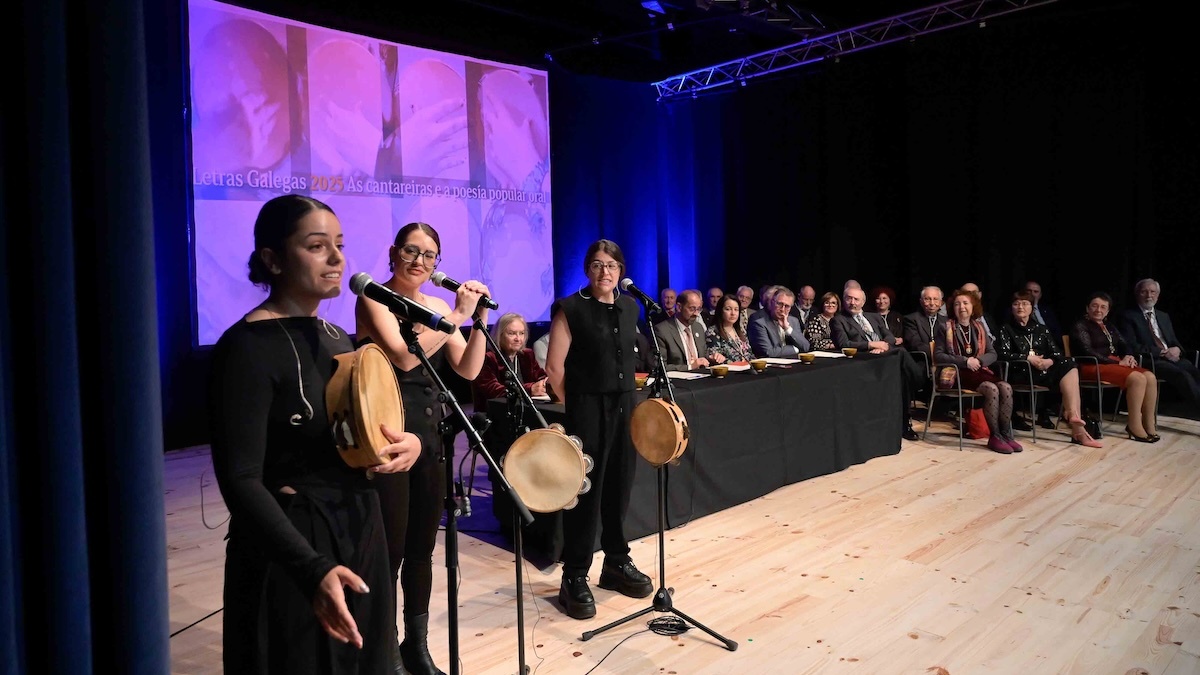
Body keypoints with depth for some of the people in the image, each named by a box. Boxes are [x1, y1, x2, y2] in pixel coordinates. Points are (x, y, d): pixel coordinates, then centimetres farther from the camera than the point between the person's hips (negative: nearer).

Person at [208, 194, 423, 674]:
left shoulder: (337, 337, 7)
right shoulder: (247, 347, -16)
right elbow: (240, 481, -22)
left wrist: (409, 443, -9)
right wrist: (312, 569, -33)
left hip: (359, 533, 7)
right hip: (292, 549, -7)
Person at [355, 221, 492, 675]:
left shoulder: (438, 307, 10)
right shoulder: (373, 300, -6)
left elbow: (468, 370, 2)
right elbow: (403, 356, -22)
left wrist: (479, 319, -9)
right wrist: (458, 315, -20)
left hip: (430, 435, 6)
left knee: (422, 548, 14)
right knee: (389, 551, -1)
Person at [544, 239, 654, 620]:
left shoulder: (630, 307, 9)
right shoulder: (571, 308, -8)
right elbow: (555, 367, -8)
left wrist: (626, 397, 14)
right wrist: (576, 405, -3)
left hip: (624, 406, 6)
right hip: (587, 410, -5)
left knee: (619, 487, 13)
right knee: (585, 491, -2)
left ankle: (617, 563, 29)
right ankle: (575, 578, 8)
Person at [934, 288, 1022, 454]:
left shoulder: (979, 327, 17)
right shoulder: (946, 328, 3)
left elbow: (993, 354, 13)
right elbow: (938, 355, -5)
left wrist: (978, 360, -10)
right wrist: (965, 361, -15)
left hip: (979, 371, 5)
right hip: (958, 373, -5)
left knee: (1006, 387, -25)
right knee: (991, 389, -31)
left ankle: (1006, 434, -20)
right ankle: (994, 436, -22)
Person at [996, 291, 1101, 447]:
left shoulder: (1041, 329, 20)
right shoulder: (1006, 329, 8)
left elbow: (1057, 352, 11)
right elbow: (1002, 354, -7)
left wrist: (1050, 361, -11)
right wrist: (1028, 358, -15)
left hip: (1045, 369, 5)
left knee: (1069, 365, -25)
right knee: (1066, 378, -26)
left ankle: (1071, 414, -33)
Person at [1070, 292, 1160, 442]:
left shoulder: (1110, 327, 24)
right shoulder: (1080, 326, -1)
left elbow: (1125, 345, 17)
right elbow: (1087, 352, -13)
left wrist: (1128, 356, -7)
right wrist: (1116, 362, -16)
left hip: (1116, 362, 8)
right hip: (1094, 366, -8)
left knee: (1150, 377, -18)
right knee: (1138, 378, -28)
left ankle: (1149, 424, -14)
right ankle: (1134, 426, -23)